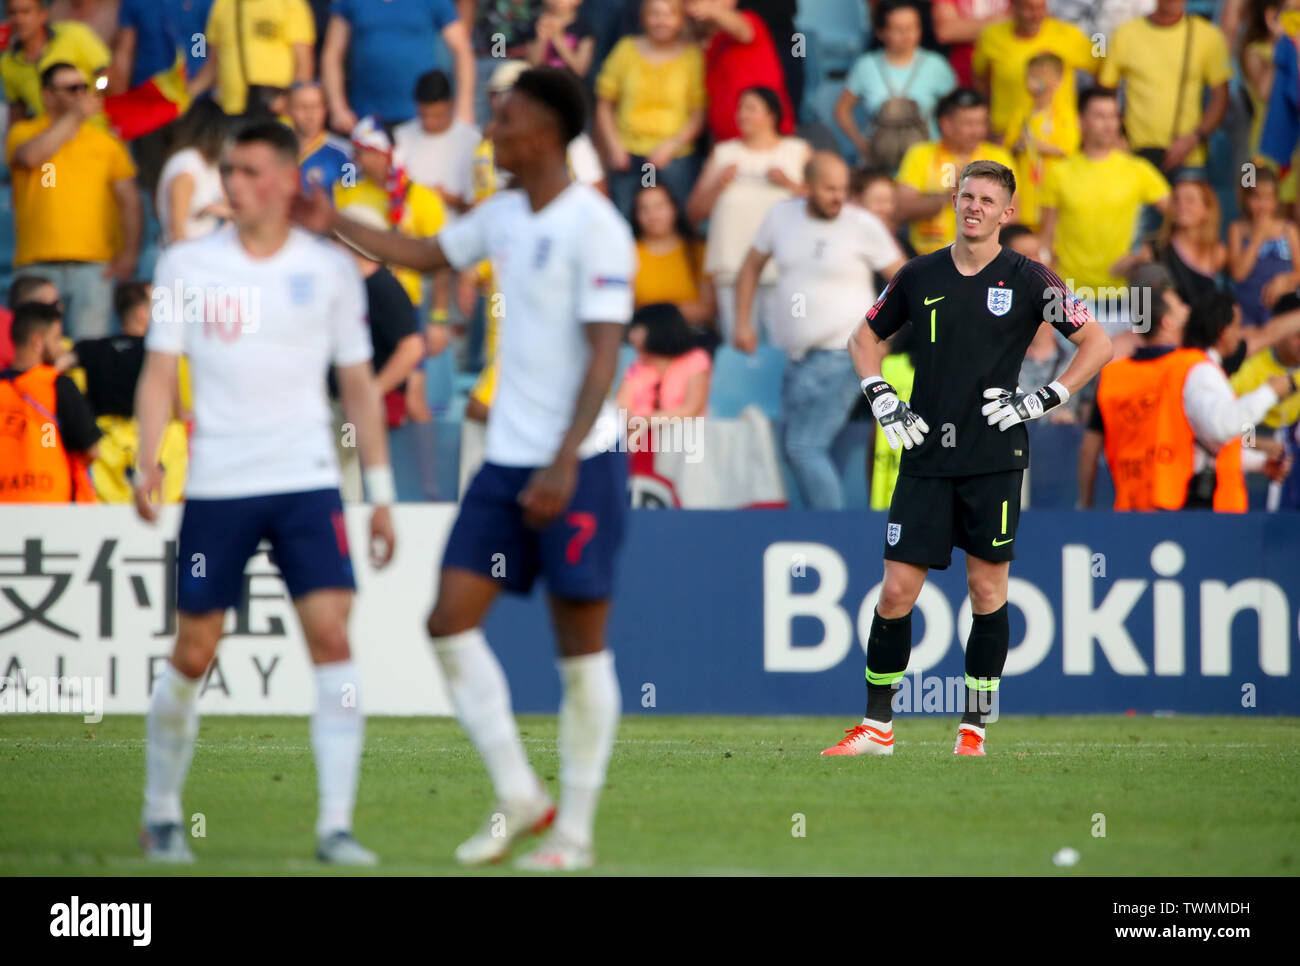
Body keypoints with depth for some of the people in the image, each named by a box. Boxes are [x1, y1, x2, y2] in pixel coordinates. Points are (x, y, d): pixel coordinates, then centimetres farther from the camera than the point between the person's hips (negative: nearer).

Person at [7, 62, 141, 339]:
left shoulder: (105, 142, 14)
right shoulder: (24, 133, 9)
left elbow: (129, 200, 12)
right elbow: (30, 156, -15)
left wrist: (129, 253, -2)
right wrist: (74, 116, -9)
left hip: (94, 264, 1)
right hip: (38, 265, -1)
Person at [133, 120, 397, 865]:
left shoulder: (330, 268, 5)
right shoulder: (187, 264, 4)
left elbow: (359, 384, 10)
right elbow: (161, 372, 4)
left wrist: (380, 491, 7)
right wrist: (148, 461, -11)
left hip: (308, 482, 0)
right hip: (216, 487, 0)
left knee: (332, 635, -13)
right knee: (193, 656, 4)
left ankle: (336, 825, -13)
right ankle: (162, 812, 23)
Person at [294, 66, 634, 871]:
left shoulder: (594, 228, -13)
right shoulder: (505, 217, 11)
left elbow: (604, 354, -17)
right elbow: (428, 255, 30)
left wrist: (565, 463, -23)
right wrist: (335, 225, 24)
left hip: (579, 464, -8)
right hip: (507, 457, 8)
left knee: (581, 644, -1)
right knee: (451, 621, 0)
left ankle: (576, 828, 6)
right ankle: (519, 795, 9)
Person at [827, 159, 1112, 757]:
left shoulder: (1028, 281, -1)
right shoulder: (920, 276, 7)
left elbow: (1097, 345, 2)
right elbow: (865, 336, 21)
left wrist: (1042, 400, -6)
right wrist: (882, 399, 7)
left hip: (995, 458, -2)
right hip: (926, 456, 2)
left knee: (987, 591, 1)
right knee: (896, 592, -2)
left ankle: (973, 730, 10)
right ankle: (877, 726, 7)